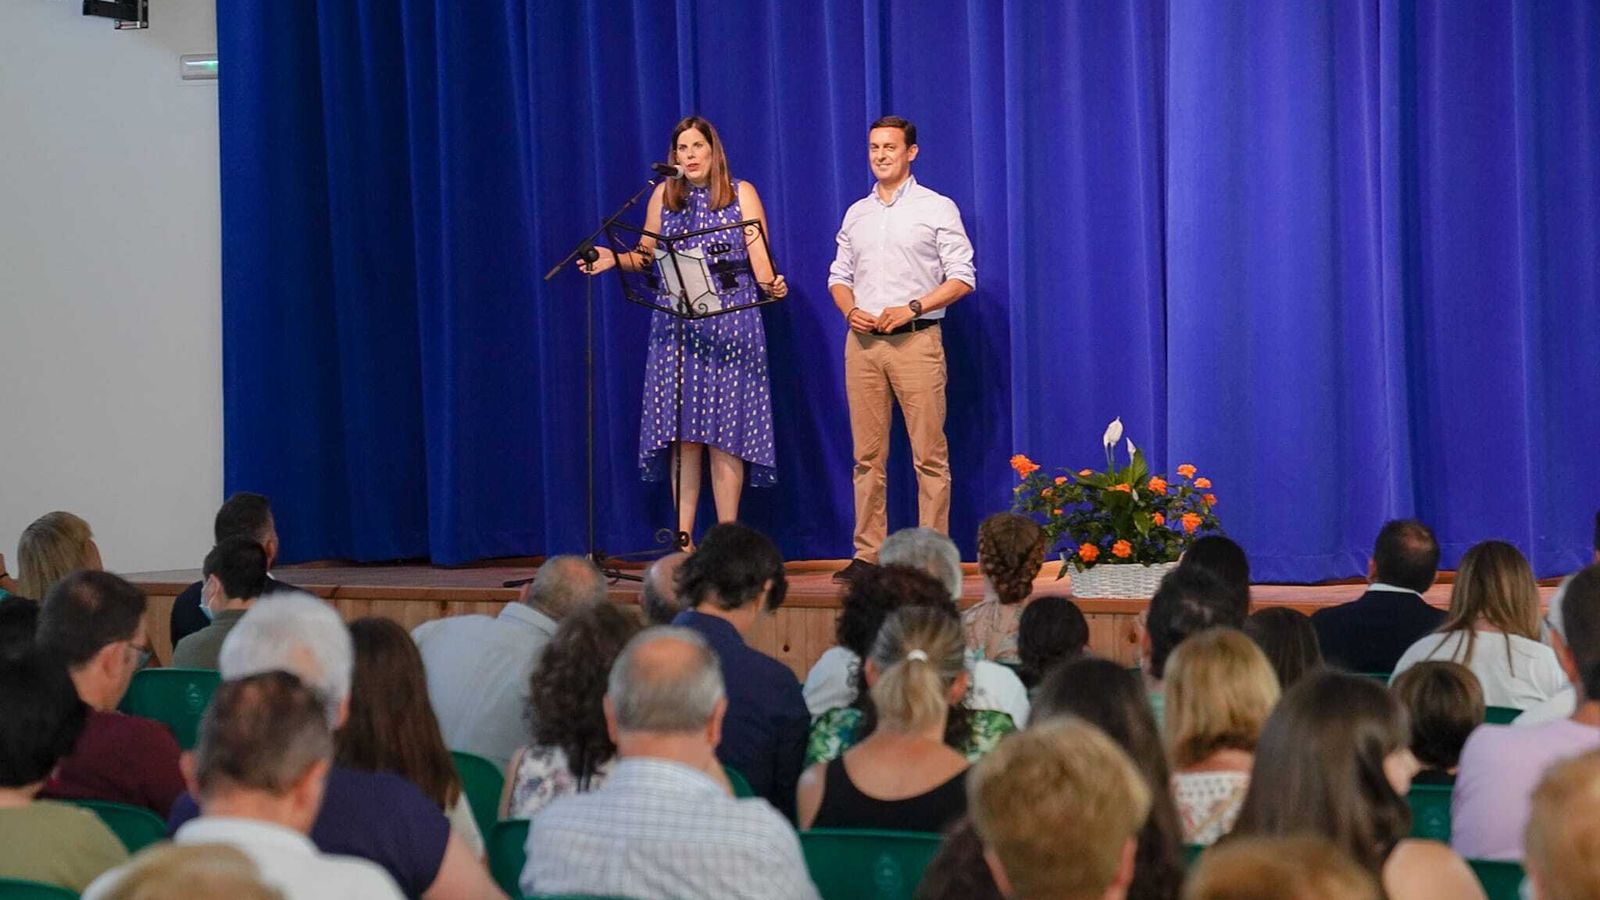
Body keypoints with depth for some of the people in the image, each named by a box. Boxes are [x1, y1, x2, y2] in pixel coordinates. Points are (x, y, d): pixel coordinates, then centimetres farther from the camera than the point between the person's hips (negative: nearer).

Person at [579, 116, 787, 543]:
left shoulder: (742, 194, 6)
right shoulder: (664, 195, 12)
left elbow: (759, 255, -2)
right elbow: (646, 255, 16)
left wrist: (770, 282, -21)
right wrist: (614, 259, -2)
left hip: (729, 324, -2)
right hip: (675, 326, 2)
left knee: (725, 433, -4)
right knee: (681, 434, -1)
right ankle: (683, 538, 3)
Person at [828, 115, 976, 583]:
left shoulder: (937, 208, 3)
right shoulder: (856, 214, 17)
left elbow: (962, 277, -2)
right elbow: (838, 277, 20)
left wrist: (911, 308, -13)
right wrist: (850, 310, -2)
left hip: (916, 339, -4)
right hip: (862, 340, 4)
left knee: (929, 454, -6)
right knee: (867, 455, 4)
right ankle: (867, 554, 7)